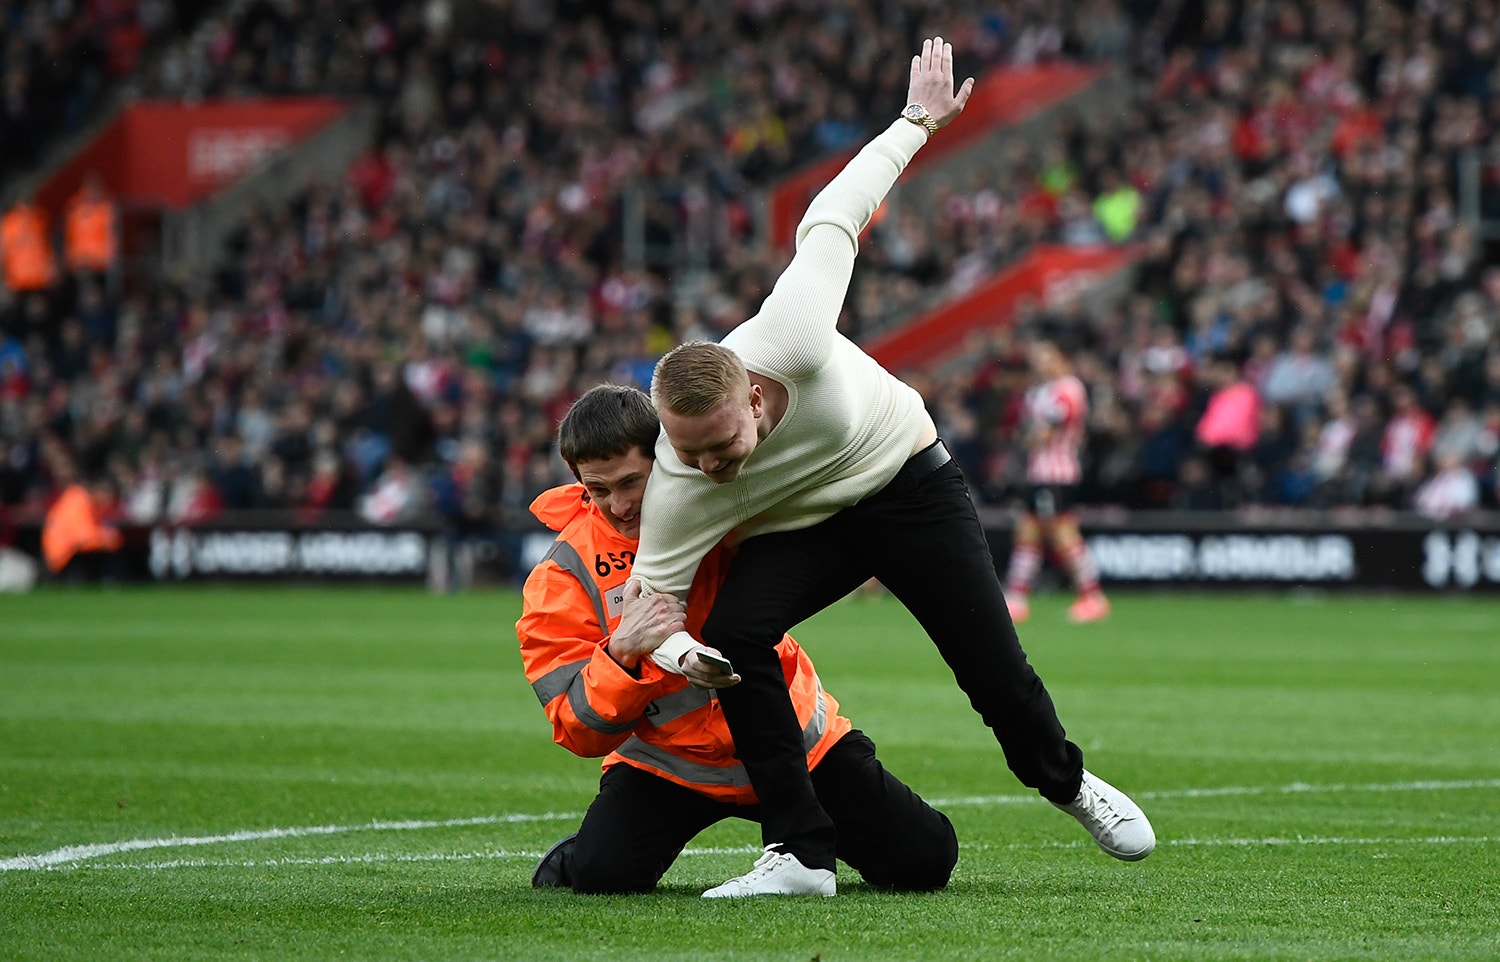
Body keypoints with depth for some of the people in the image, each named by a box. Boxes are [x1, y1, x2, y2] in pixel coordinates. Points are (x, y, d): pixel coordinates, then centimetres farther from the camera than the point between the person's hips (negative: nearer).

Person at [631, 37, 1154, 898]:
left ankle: (1064, 779, 36)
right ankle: (803, 854, -16)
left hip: (911, 480, -1)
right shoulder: (679, 489, -32)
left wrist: (919, 120, -12)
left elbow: (834, 216, -23)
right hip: (801, 529, 1)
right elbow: (653, 591, -22)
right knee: (734, 636, -25)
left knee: (993, 666, 1)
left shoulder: (792, 336, -37)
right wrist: (673, 650, -45)